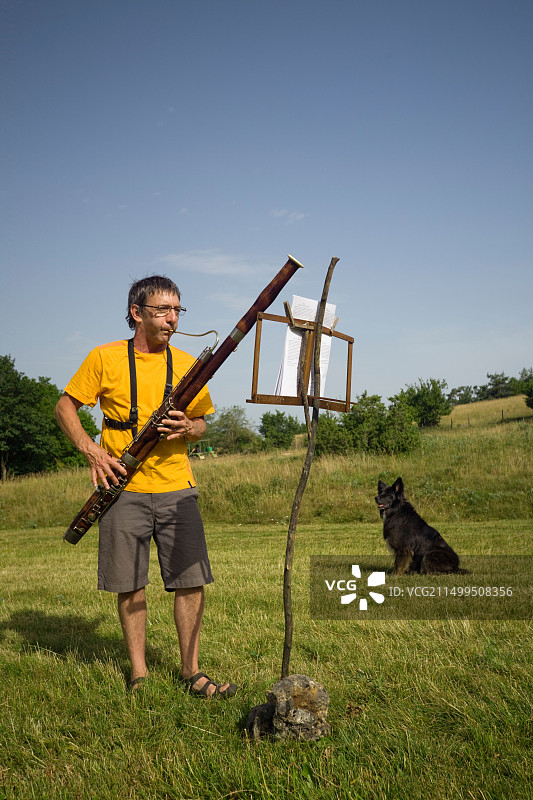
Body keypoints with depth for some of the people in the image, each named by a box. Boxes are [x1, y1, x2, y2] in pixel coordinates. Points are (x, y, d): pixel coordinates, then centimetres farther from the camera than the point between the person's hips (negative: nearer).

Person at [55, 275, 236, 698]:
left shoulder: (186, 363, 7)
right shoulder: (104, 358, 0)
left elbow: (202, 423, 15)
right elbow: (65, 407, 5)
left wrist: (188, 428, -9)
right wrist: (91, 449, -10)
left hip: (177, 488, 2)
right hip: (124, 490, -2)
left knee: (191, 581, 0)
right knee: (130, 585, 6)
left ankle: (192, 671, 16)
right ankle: (139, 672, 23)